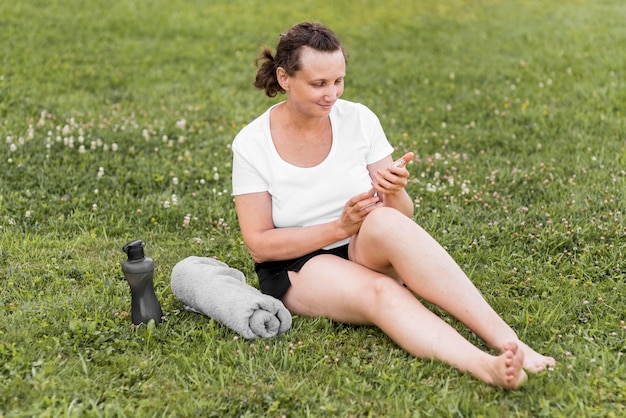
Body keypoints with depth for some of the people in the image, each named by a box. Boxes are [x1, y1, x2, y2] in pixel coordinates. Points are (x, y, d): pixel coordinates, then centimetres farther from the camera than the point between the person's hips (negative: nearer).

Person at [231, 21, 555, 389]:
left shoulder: (359, 120, -4)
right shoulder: (251, 144, -9)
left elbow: (404, 216, 0)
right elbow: (259, 244, -10)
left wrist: (394, 194, -25)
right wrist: (340, 227, -21)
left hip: (368, 253, 2)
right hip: (298, 267, -1)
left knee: (385, 222, -35)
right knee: (380, 292, -35)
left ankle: (507, 341, -44)